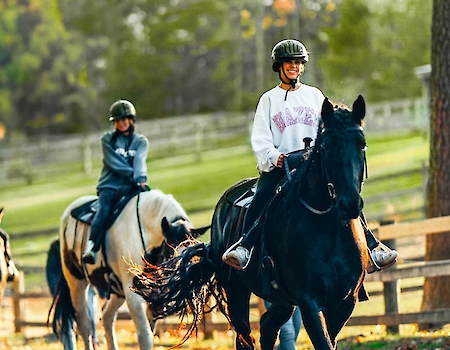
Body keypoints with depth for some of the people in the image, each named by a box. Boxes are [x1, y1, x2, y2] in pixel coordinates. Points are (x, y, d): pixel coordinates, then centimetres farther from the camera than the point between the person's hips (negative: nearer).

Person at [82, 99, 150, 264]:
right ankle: (90, 248, -42)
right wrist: (132, 174, -14)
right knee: (104, 210, -28)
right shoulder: (108, 139, 14)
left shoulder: (141, 141, 16)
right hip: (109, 185, -1)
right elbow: (113, 162, -1)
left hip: (129, 187, 1)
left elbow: (140, 161, -4)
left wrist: (140, 178, -23)